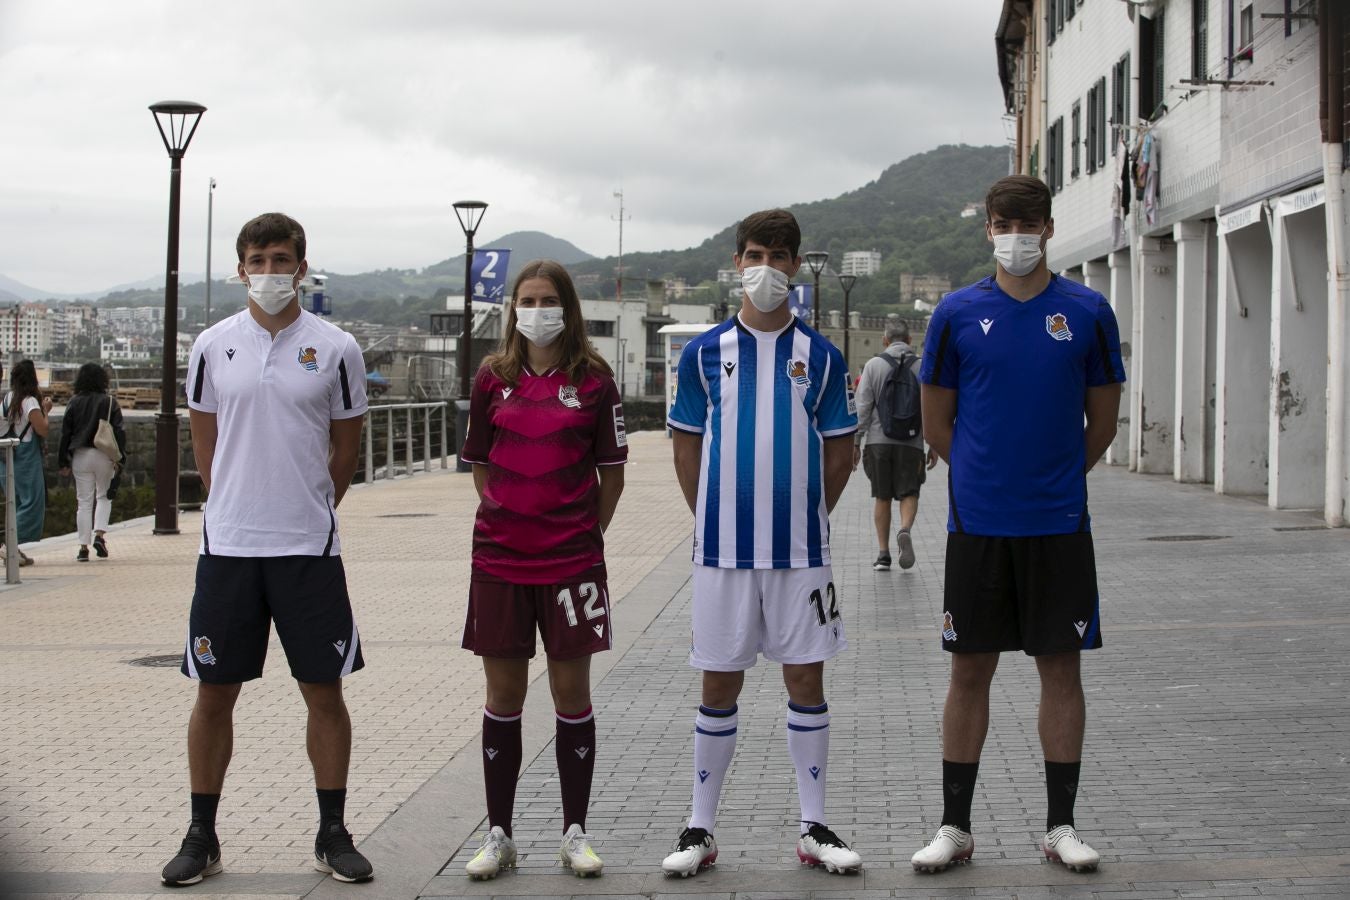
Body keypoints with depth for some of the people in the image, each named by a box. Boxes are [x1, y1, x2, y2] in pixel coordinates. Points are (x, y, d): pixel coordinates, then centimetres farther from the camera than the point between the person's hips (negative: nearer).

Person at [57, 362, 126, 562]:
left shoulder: (74, 403, 1)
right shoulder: (110, 403, -2)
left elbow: (65, 433, 2)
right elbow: (119, 431, -5)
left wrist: (64, 461, 8)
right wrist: (119, 457, -1)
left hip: (80, 456, 1)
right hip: (104, 456, -1)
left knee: (84, 501, 5)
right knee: (104, 496, 15)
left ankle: (83, 547, 3)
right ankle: (99, 534, -5)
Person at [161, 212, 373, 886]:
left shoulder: (336, 349, 1)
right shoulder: (212, 347, 5)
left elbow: (345, 450, 9)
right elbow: (204, 442, 14)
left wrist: (308, 512, 11)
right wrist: (236, 508, 12)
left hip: (309, 548, -1)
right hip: (227, 547, 1)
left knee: (325, 692, 3)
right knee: (214, 692, 5)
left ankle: (332, 834, 15)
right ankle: (202, 836, 17)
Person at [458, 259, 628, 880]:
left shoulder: (592, 380, 1)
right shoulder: (494, 379, 6)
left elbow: (612, 474, 5)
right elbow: (481, 467, 13)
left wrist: (583, 534, 2)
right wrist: (507, 522, 7)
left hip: (572, 560, -1)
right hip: (499, 560, 2)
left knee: (571, 691, 4)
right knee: (503, 694, 6)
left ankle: (575, 834, 15)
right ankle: (498, 836, 15)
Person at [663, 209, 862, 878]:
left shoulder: (820, 356, 3)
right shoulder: (704, 353, 2)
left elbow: (840, 450, 9)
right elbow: (685, 446, 8)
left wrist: (808, 515, 5)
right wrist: (711, 519, 4)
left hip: (800, 547, 0)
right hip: (722, 546, 0)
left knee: (806, 678, 5)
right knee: (720, 683, 5)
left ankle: (814, 829, 14)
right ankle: (701, 829, 14)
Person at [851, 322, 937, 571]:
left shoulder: (873, 365, 2)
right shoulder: (921, 367, 3)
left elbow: (862, 407, -2)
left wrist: (855, 442, 1)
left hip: (878, 440, 1)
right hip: (911, 442, 0)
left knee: (882, 497, 9)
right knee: (909, 493, 5)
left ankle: (883, 554, 8)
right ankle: (905, 530, -24)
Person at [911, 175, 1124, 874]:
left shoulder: (1087, 312, 2)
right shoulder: (957, 313, 1)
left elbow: (1103, 421, 9)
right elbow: (936, 422, 8)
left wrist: (1056, 477, 11)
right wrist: (986, 476, 8)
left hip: (1059, 524, 0)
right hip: (977, 524, 0)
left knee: (1060, 667, 5)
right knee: (970, 669, 5)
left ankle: (1060, 825, 16)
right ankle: (954, 826, 14)